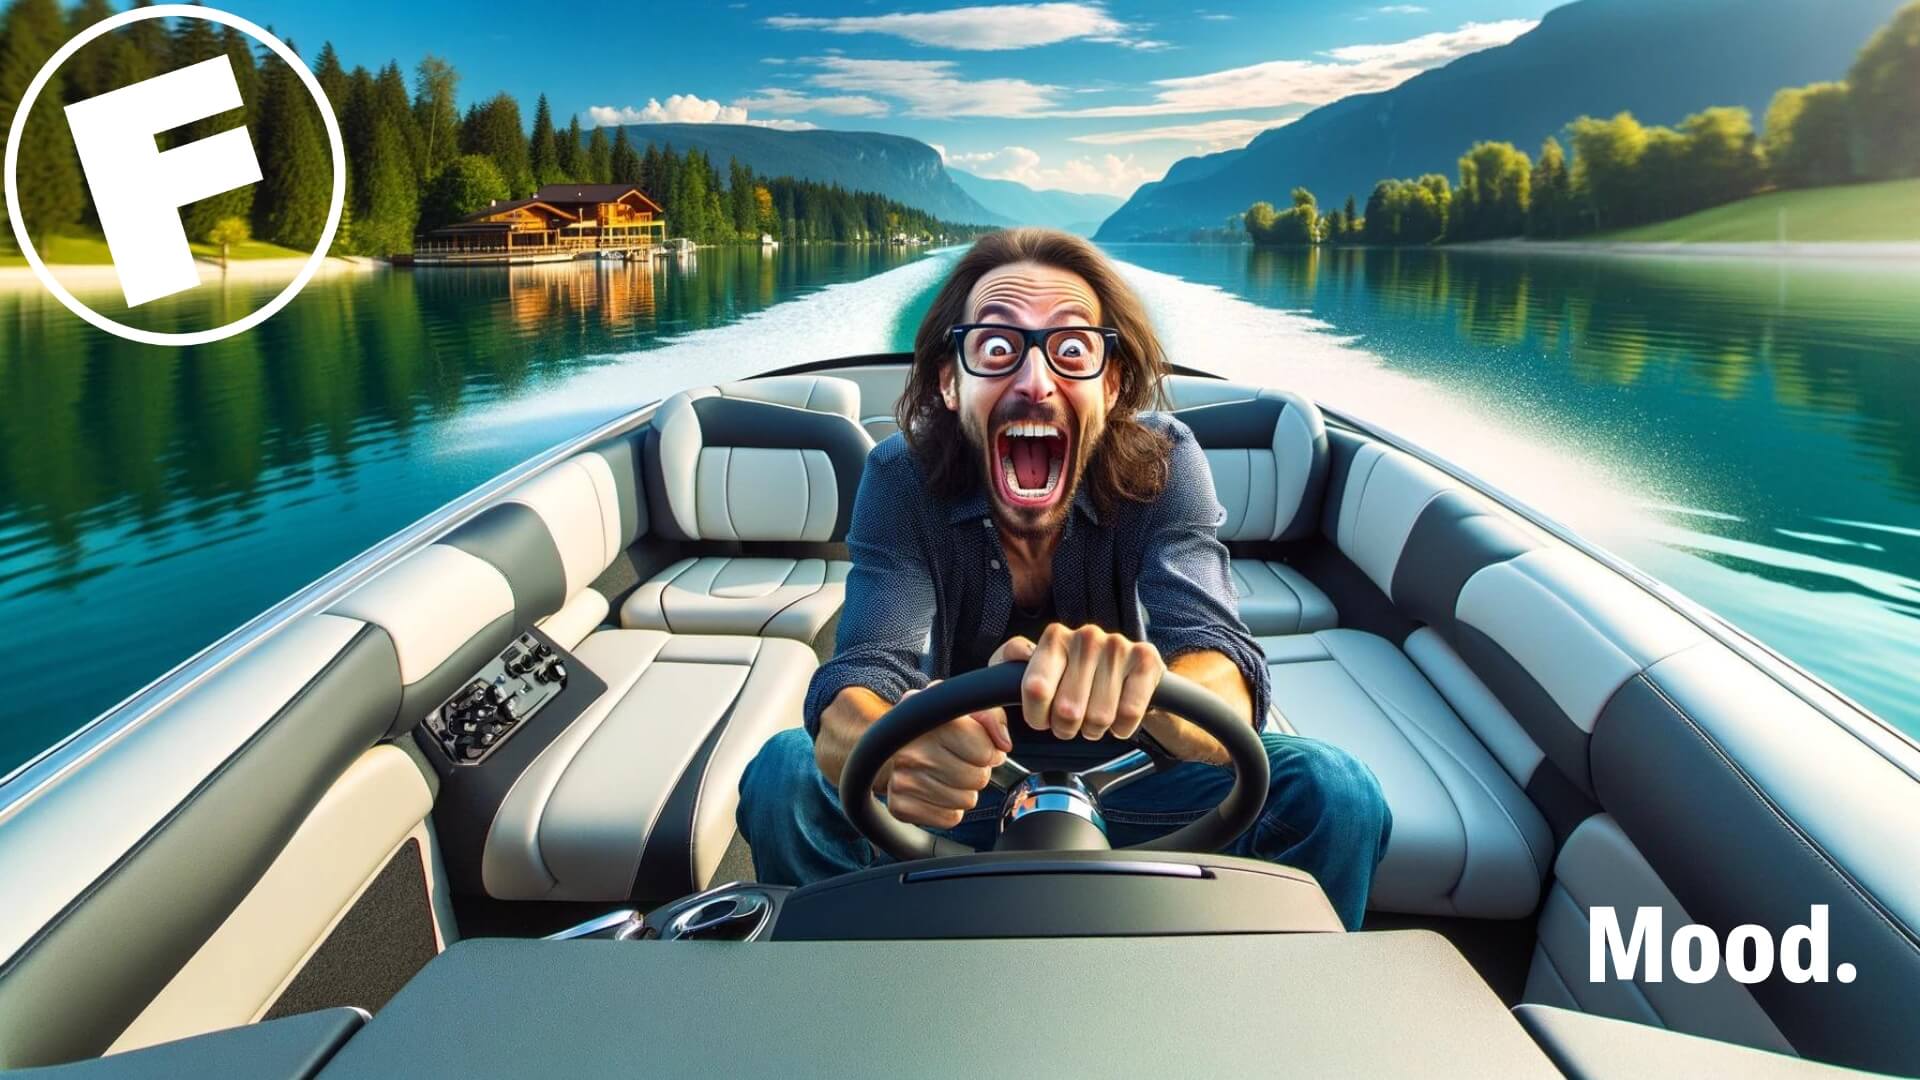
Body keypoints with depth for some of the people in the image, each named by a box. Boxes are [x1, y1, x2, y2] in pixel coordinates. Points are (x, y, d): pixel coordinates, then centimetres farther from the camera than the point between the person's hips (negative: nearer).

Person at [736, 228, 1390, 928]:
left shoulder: (1163, 463, -18)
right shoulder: (901, 477, -17)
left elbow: (1228, 686, -31)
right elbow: (861, 678, -29)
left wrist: (1144, 685, -57)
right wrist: (892, 749, -54)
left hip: (1130, 773, 0)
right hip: (966, 776, 0)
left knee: (1335, 795, -23)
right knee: (782, 776, -24)